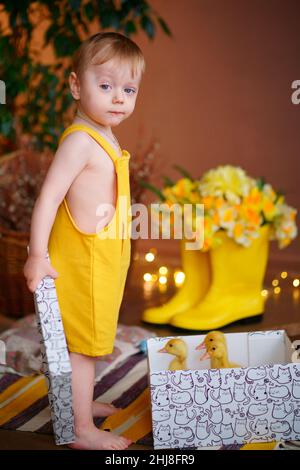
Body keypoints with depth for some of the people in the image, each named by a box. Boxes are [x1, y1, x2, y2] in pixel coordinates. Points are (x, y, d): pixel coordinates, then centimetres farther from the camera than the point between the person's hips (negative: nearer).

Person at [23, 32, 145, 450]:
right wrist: (38, 255, -27)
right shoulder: (79, 140, -19)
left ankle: (81, 402, 38)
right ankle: (82, 430, 10)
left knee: (88, 340, 21)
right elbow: (48, 197, -24)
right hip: (81, 259, -9)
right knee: (81, 342, 0)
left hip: (104, 258, 9)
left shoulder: (104, 137, 11)